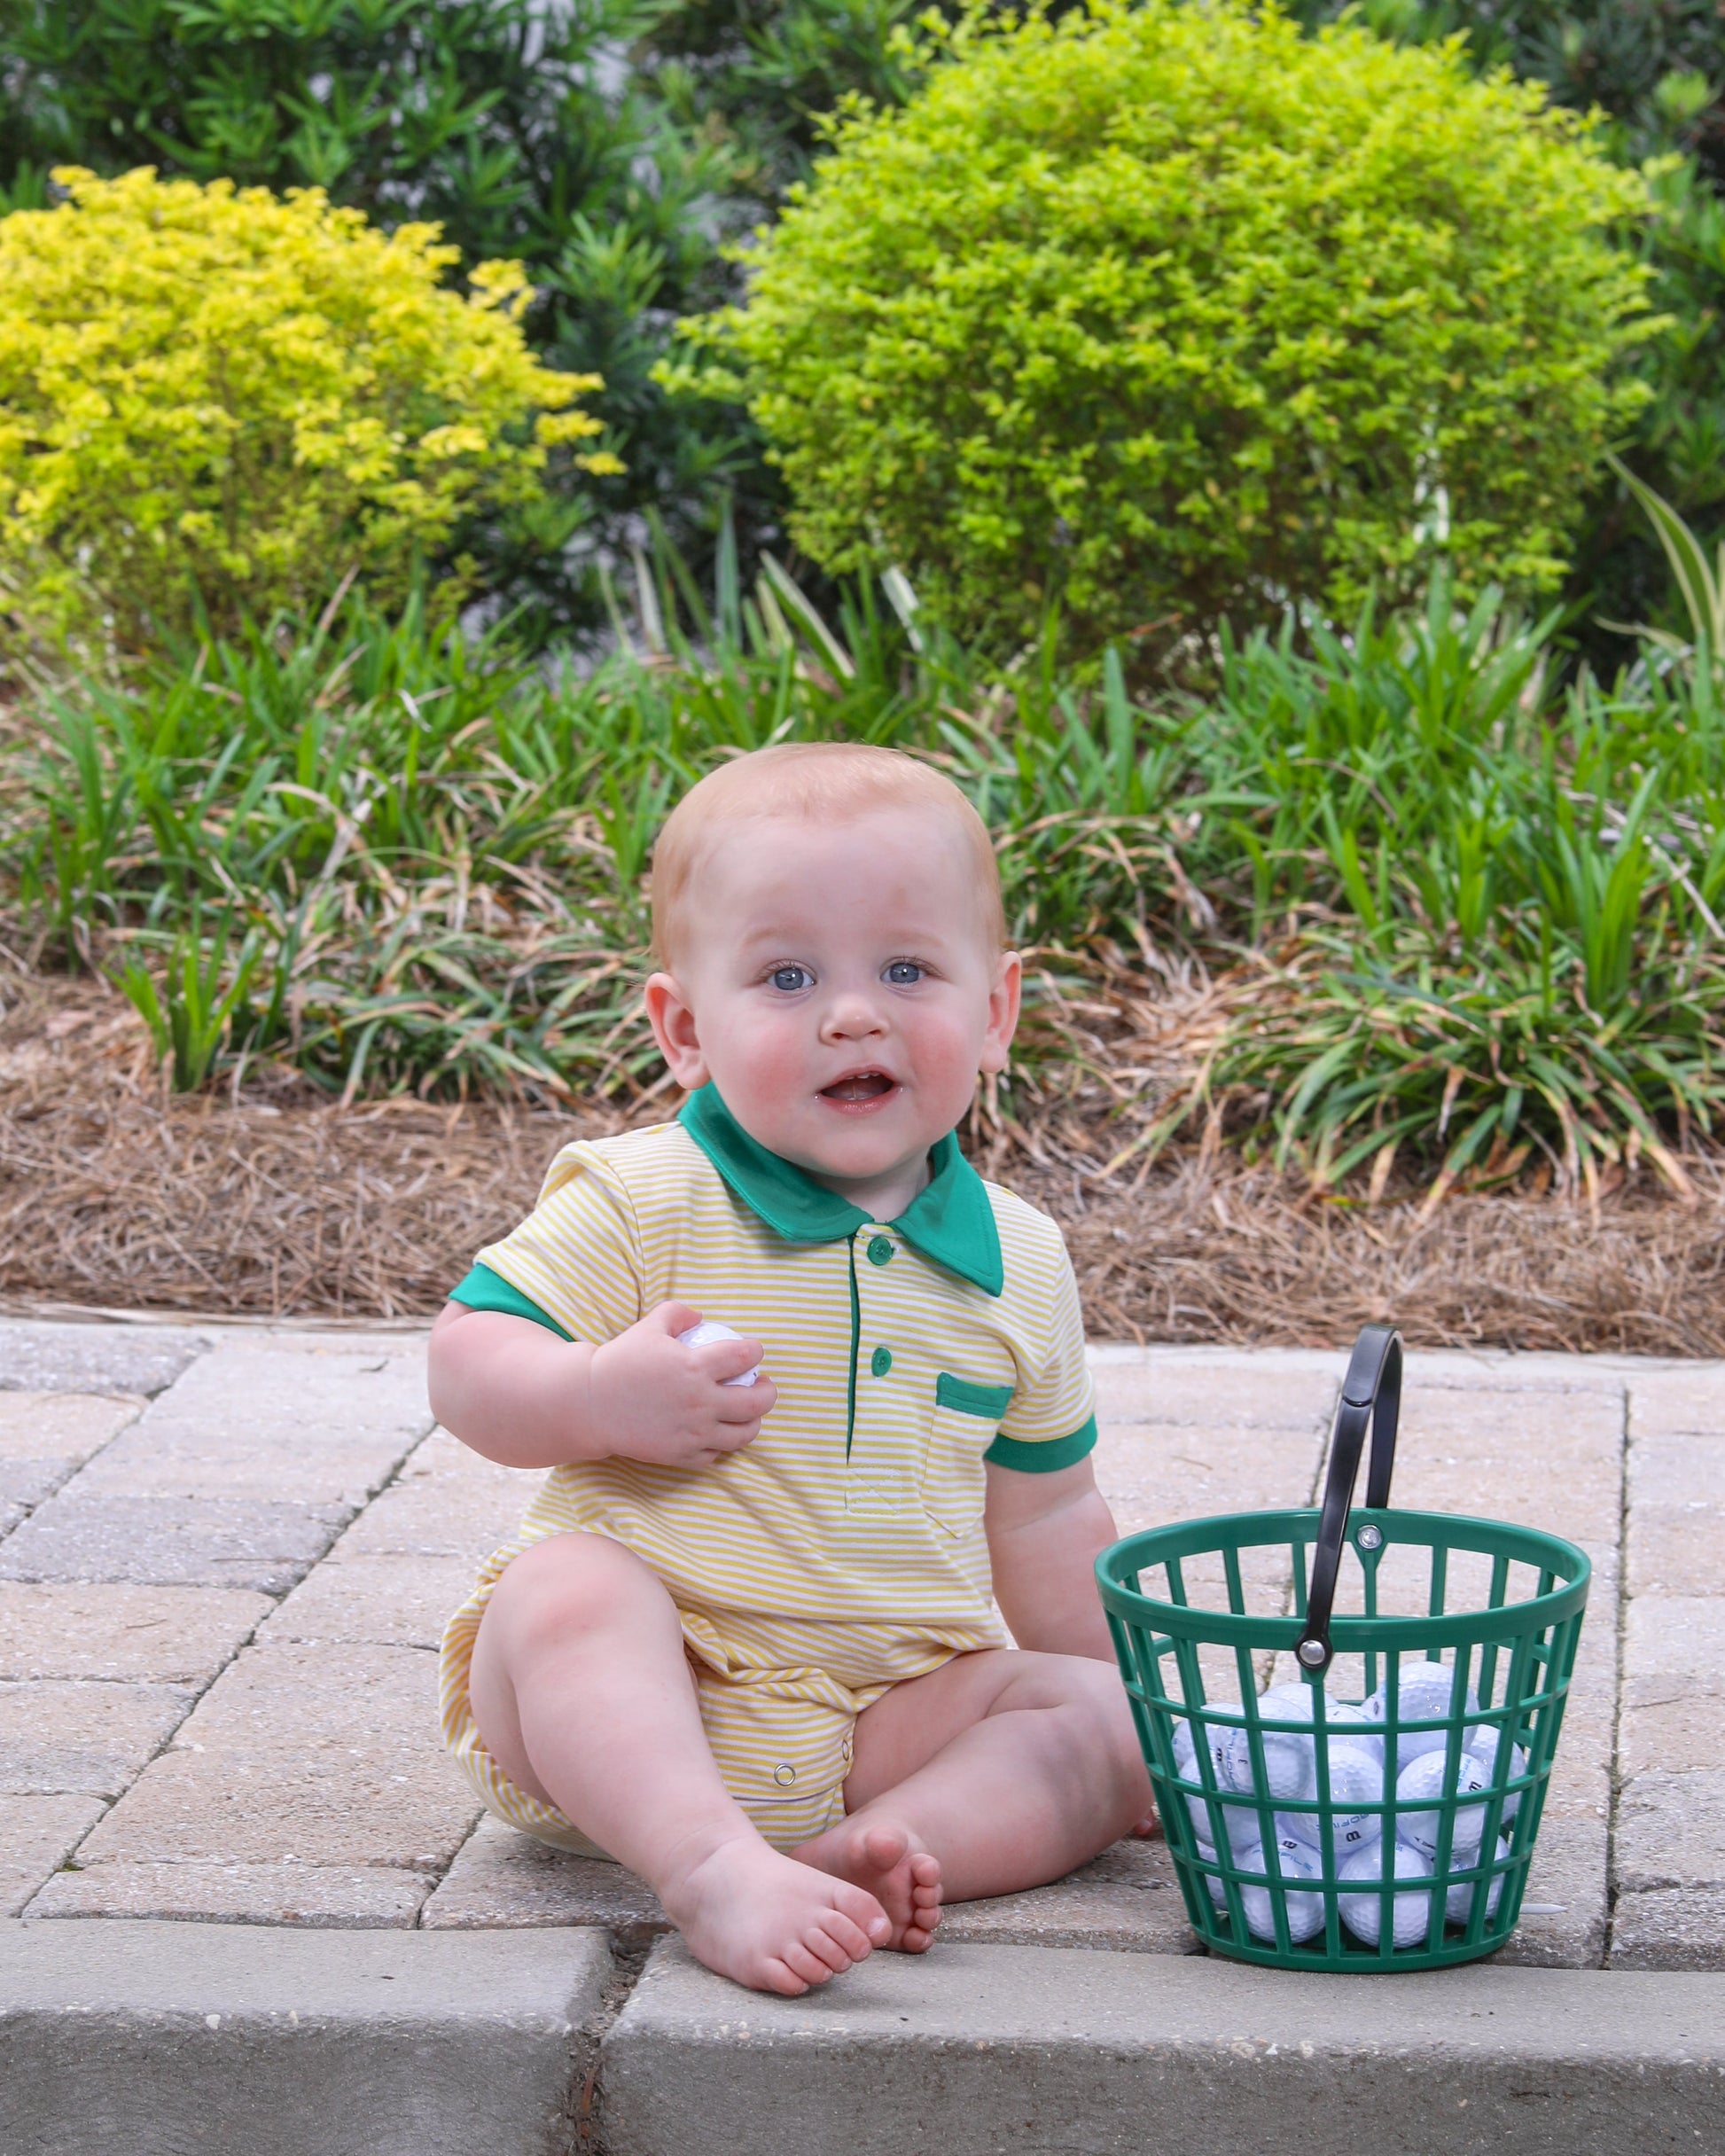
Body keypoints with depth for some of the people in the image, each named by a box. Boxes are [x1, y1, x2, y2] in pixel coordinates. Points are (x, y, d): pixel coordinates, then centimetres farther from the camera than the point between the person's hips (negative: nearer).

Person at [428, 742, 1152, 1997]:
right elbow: (468, 1367, -8)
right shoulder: (642, 1204, -6)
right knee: (563, 1590, -33)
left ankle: (886, 1845, -36)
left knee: (1103, 1720, -14)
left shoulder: (1019, 1265, 7)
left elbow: (1044, 1521, 18)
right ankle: (711, 1869, -52)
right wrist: (595, 1400, -28)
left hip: (889, 1708, 4)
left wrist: (1125, 1721, 19)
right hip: (635, 1703, -4)